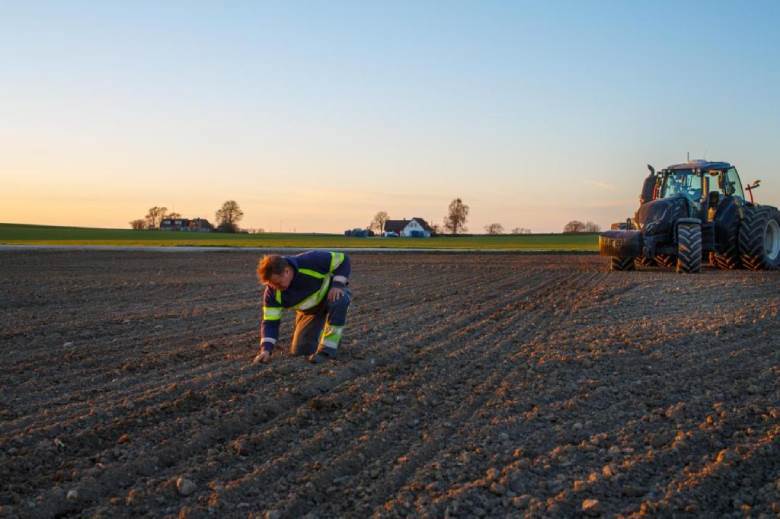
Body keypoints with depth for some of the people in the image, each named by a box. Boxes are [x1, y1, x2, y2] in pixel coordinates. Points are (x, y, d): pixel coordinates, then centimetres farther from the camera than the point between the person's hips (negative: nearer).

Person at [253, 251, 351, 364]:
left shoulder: (312, 262, -36)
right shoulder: (272, 292, -24)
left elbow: (342, 260, -24)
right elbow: (270, 322, -20)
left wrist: (337, 285, -34)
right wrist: (266, 349, -33)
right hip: (310, 311, 4)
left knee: (338, 301, -40)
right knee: (300, 350, -4)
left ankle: (328, 348, -27)